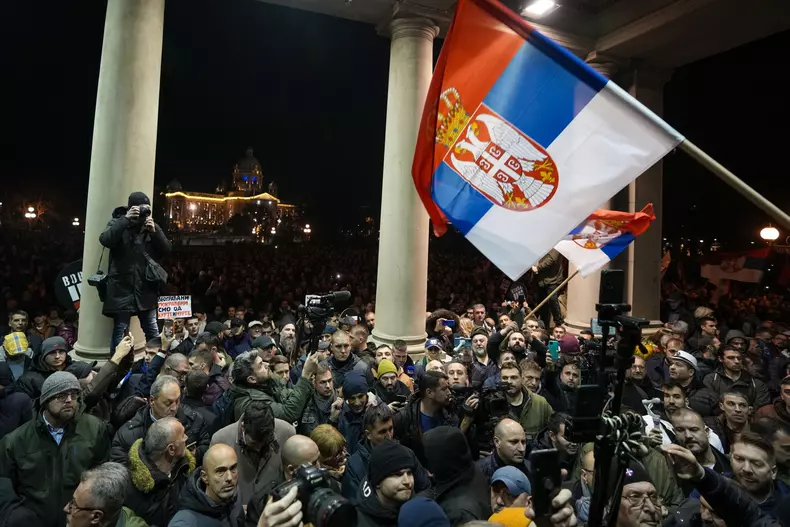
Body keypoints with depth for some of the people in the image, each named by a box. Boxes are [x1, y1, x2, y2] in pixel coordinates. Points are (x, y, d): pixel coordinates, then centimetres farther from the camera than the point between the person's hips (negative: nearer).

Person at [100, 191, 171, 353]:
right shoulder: (118, 223, 2)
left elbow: (166, 251, 0)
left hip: (145, 287, 3)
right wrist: (126, 219, -20)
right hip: (122, 287, -2)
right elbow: (105, 240, -19)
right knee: (120, 330, 1)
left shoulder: (152, 225, 8)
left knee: (153, 331, 9)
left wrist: (155, 231, -13)